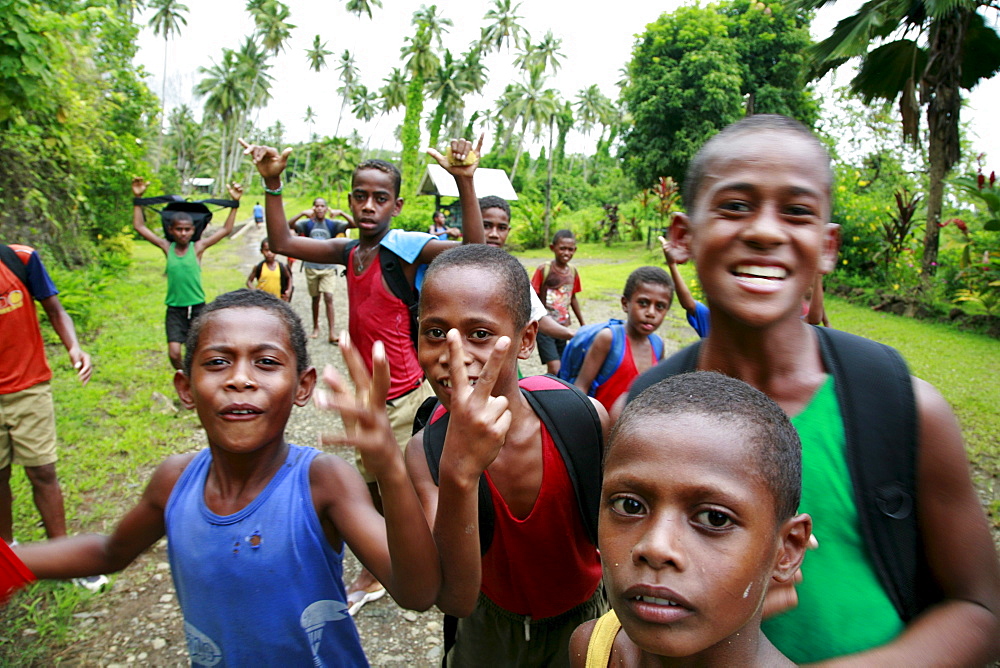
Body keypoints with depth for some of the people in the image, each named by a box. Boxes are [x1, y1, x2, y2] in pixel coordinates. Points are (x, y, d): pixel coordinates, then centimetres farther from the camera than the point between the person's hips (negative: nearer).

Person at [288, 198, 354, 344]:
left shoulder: (332, 225, 0)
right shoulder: (308, 224, 2)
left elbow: (354, 224, -10)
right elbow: (288, 225, -13)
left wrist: (341, 213, -25)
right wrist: (302, 214, -27)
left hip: (329, 267, -1)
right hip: (311, 267, 2)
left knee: (328, 297, -11)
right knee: (315, 298, 12)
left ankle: (331, 332, -11)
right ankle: (315, 328, 28)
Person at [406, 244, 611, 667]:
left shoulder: (585, 419, -28)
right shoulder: (425, 452, -26)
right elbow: (455, 600, -35)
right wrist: (458, 474, -49)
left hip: (581, 618, 0)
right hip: (490, 623, 1)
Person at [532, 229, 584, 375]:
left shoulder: (573, 271, 6)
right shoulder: (544, 269, -10)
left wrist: (582, 324, 24)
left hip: (563, 328, 6)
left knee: (561, 368, 12)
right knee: (555, 370, -15)